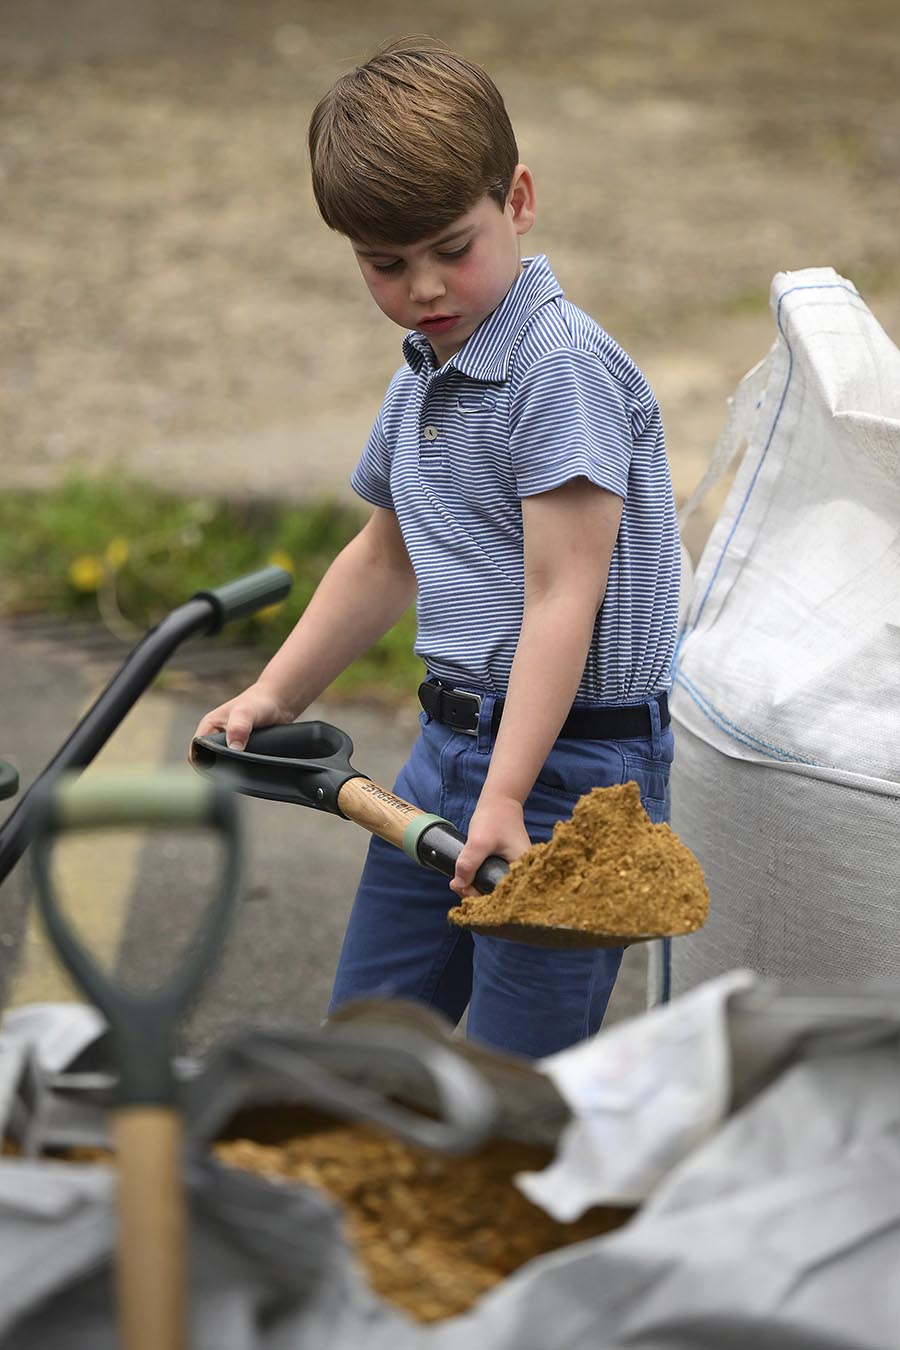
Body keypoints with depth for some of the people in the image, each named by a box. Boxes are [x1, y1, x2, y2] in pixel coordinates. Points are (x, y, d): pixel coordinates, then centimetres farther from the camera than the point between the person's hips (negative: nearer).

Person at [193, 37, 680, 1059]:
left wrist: (506, 795, -29)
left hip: (566, 760, -9)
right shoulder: (419, 381, 11)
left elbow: (560, 599, -23)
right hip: (449, 745, 9)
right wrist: (274, 694, 24)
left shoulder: (562, 365, -17)